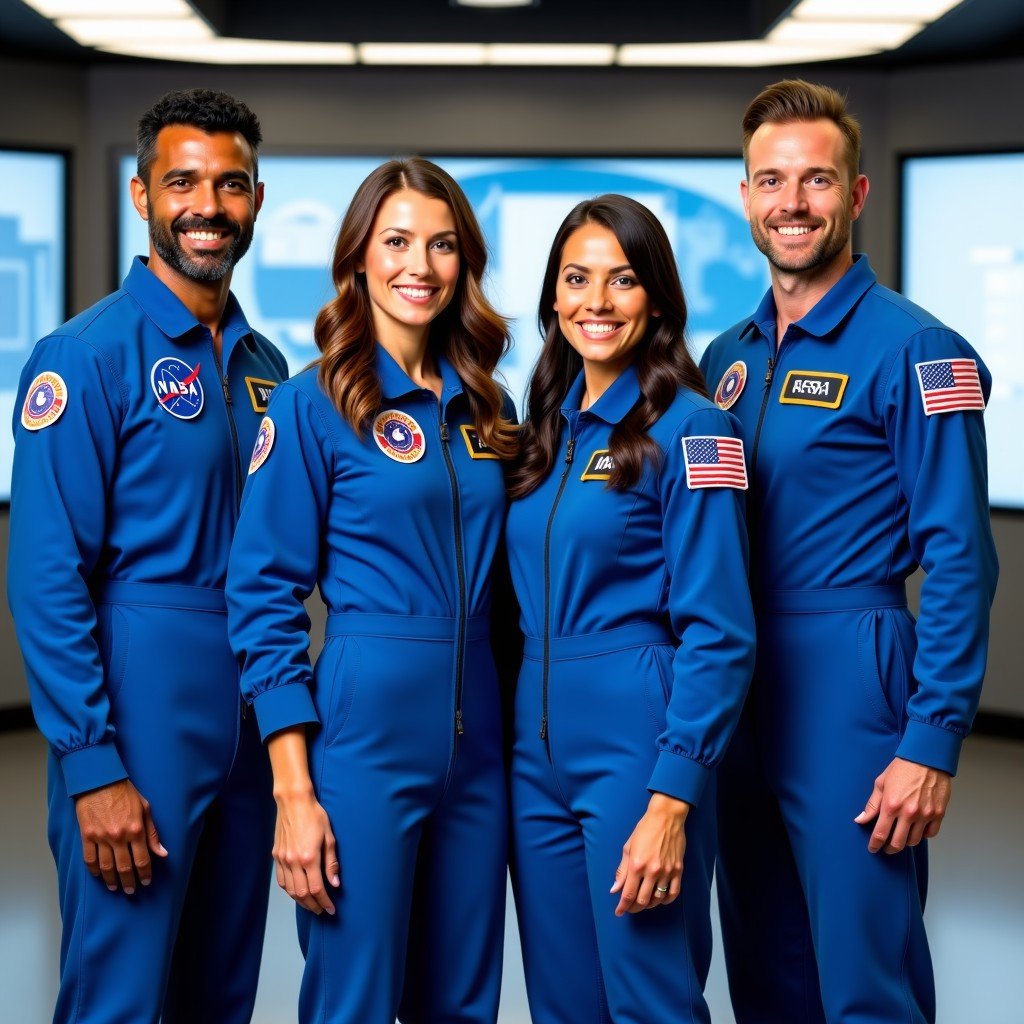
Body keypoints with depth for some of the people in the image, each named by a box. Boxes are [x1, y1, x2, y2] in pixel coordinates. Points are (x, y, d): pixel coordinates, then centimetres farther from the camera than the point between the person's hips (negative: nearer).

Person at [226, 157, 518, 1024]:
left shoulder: (482, 408, 11)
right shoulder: (311, 405, -5)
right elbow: (266, 598, -9)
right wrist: (294, 790, -14)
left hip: (476, 732, 6)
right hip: (364, 728, -5)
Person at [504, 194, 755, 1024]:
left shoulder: (688, 429, -9)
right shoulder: (548, 428, 12)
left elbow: (719, 636, -14)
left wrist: (671, 802, -19)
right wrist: (519, 737, 9)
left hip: (637, 740, -7)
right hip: (539, 745, 7)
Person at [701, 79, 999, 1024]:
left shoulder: (911, 350, -9)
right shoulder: (727, 358, 11)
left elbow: (959, 561, -13)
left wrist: (933, 743, -17)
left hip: (847, 687, -7)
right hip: (735, 687, 7)